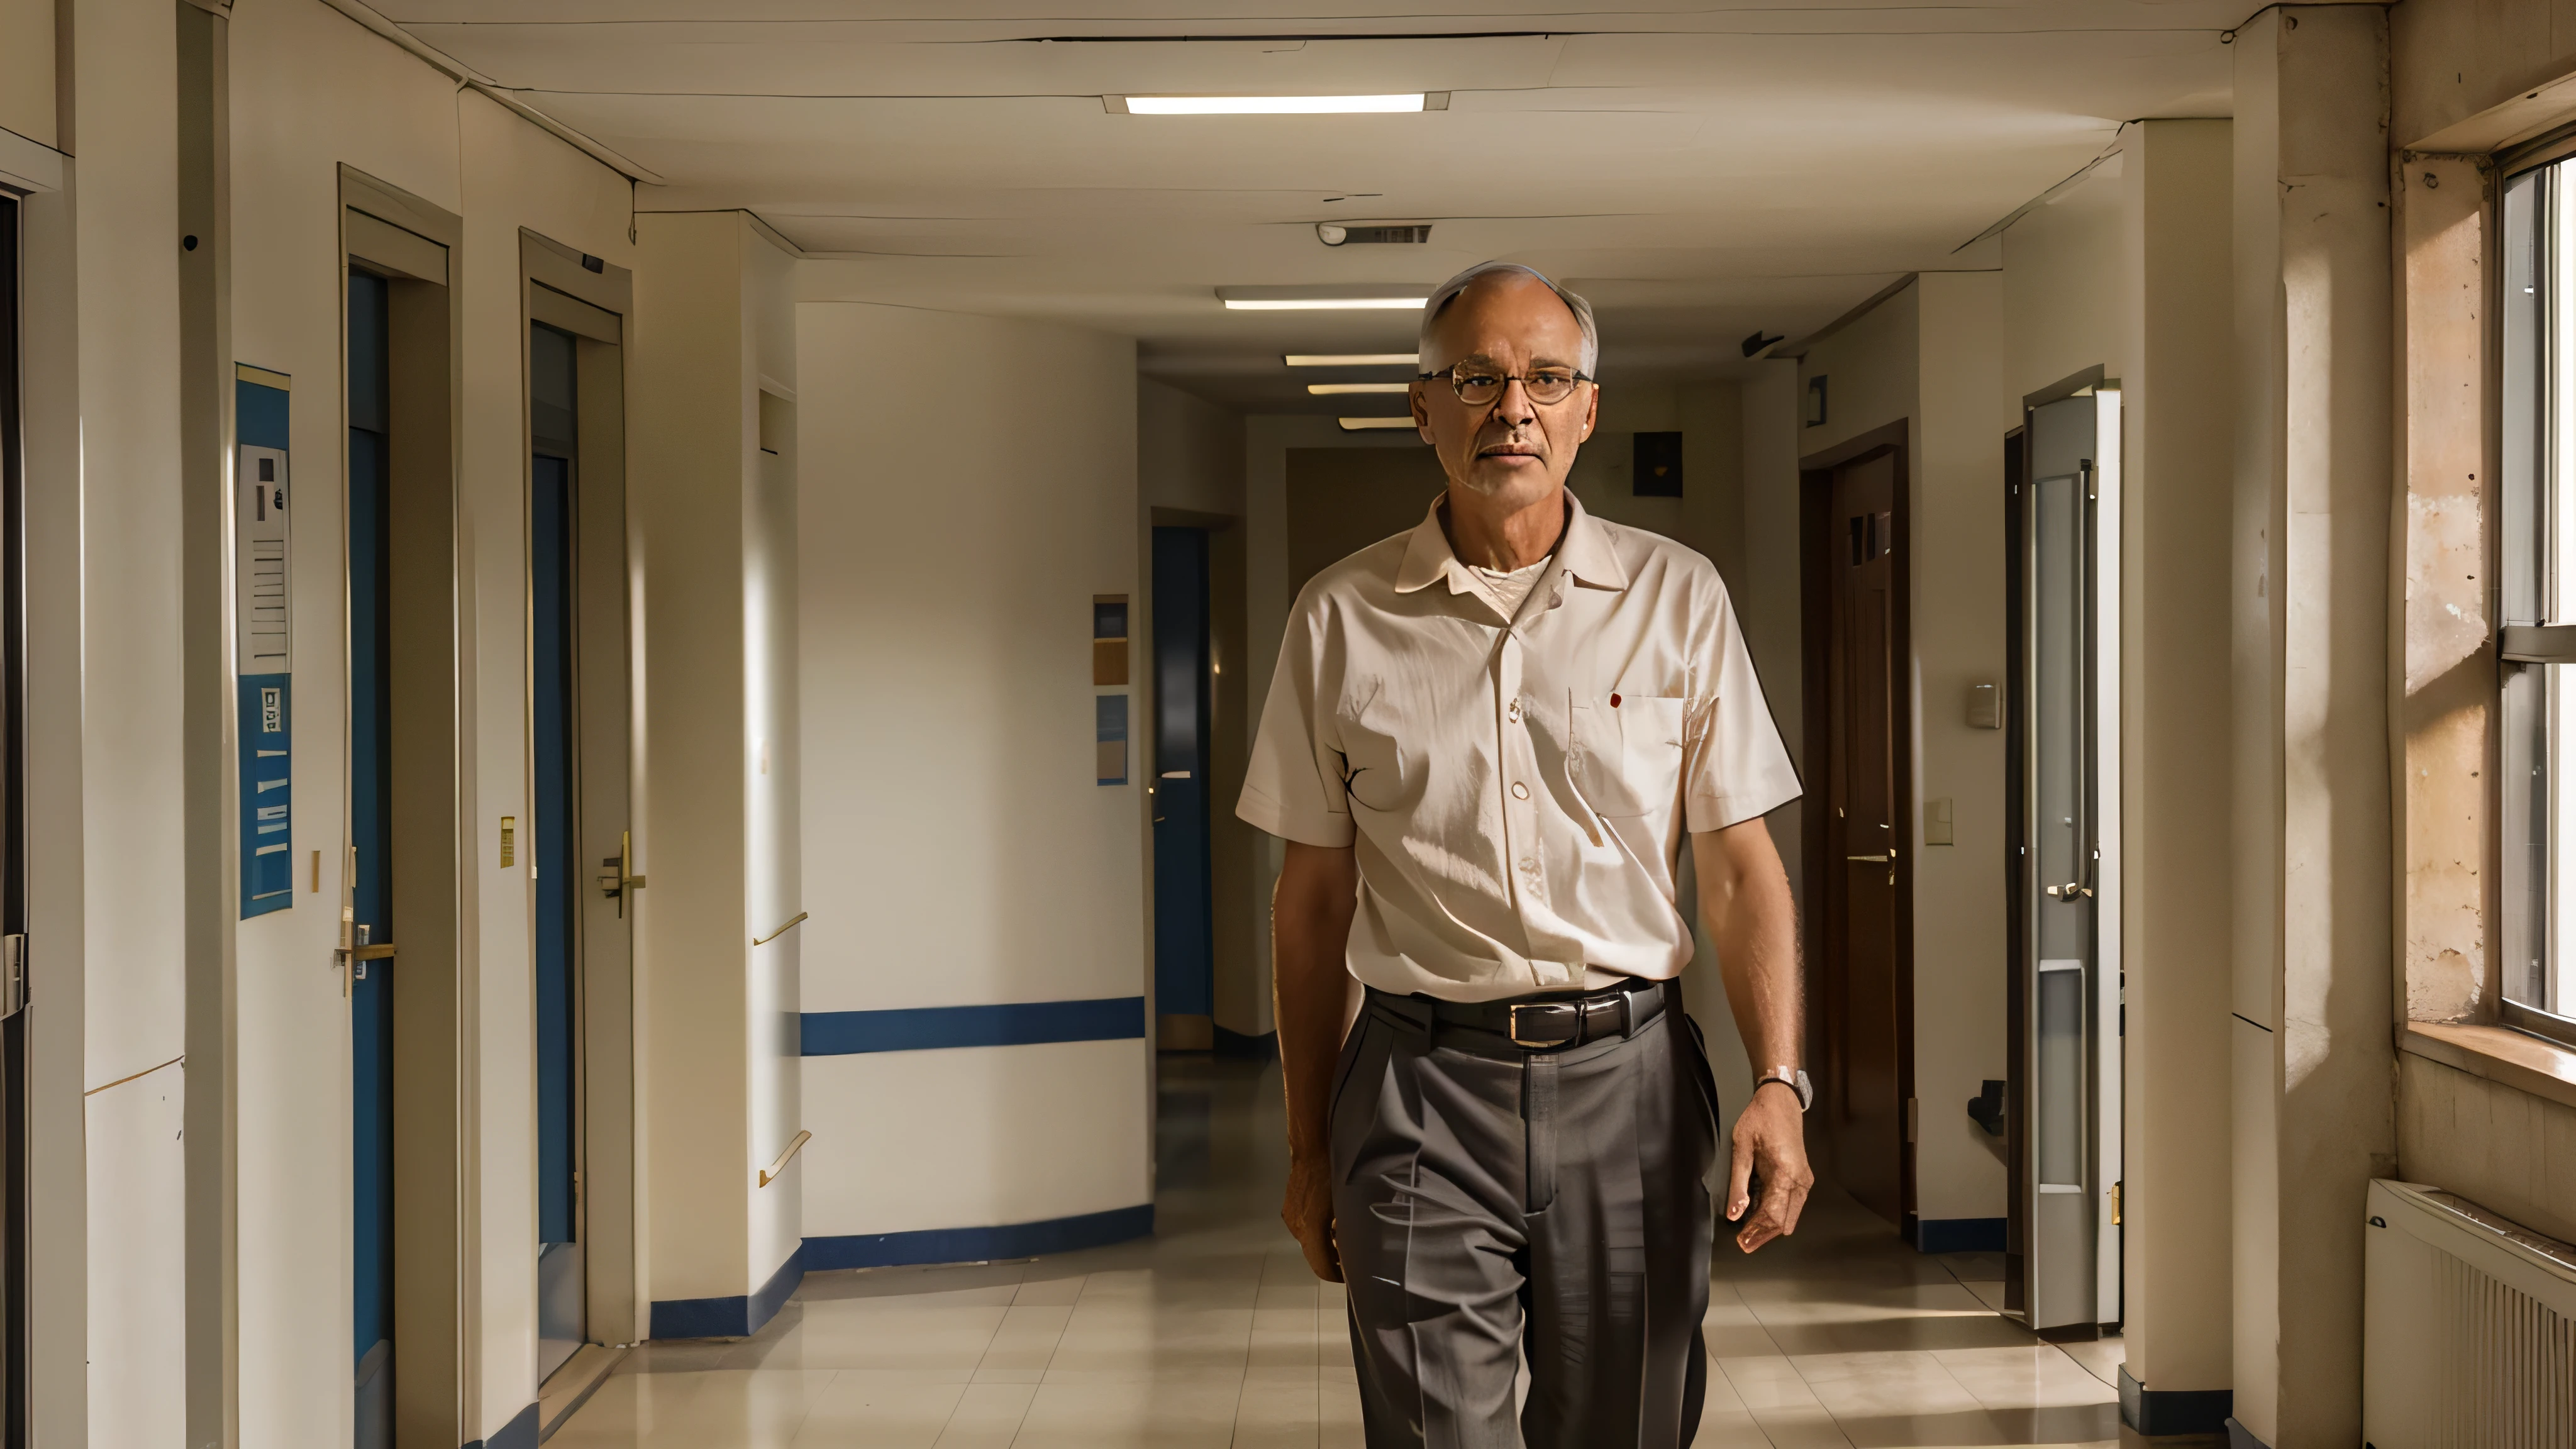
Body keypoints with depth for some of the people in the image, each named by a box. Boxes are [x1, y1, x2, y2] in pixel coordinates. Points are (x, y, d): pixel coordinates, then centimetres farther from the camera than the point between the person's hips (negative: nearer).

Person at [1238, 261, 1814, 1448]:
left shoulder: (1676, 598, 5)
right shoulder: (1343, 618, 5)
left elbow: (1739, 867, 4)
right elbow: (1315, 897, 9)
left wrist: (1777, 1085, -9)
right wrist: (1309, 1145, 8)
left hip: (1628, 1078, 1)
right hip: (1421, 1083, -1)